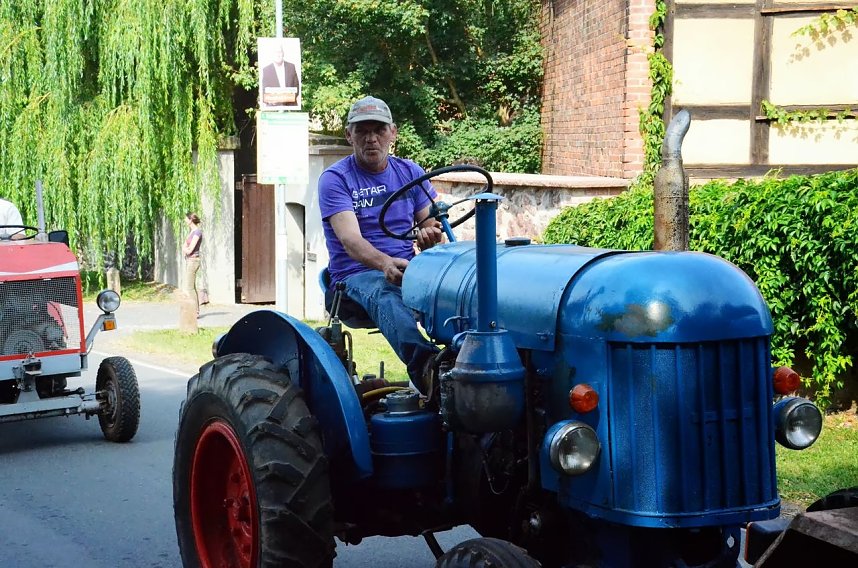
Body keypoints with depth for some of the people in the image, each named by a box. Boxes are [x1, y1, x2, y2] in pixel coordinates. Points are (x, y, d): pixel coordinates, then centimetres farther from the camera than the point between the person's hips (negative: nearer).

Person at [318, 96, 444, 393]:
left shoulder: (410, 173, 14)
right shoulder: (335, 179, -2)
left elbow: (432, 227, 10)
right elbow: (350, 238, -17)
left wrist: (430, 236, -18)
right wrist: (385, 264, -39)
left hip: (406, 268, 5)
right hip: (357, 275, -5)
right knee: (385, 293, -40)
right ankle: (424, 365, -64)